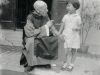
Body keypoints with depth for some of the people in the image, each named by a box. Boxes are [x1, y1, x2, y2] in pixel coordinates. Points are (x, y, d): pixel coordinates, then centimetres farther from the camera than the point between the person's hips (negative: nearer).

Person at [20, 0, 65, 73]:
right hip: (32, 37, -5)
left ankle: (53, 63, -7)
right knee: (31, 42, -39)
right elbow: (30, 33, -26)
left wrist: (57, 33, -20)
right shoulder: (30, 18, -21)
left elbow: (51, 26, 1)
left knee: (58, 39, -13)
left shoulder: (45, 15, -7)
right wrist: (45, 26, -25)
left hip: (44, 36, 5)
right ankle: (31, 64, -16)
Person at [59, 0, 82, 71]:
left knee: (74, 51, 7)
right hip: (66, 36, 1)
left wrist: (77, 28, -14)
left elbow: (79, 27, 5)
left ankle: (71, 64, 23)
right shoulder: (65, 16, 3)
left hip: (74, 37, 0)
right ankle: (65, 63, 18)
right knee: (65, 51, -3)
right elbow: (62, 26, 7)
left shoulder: (78, 17, -1)